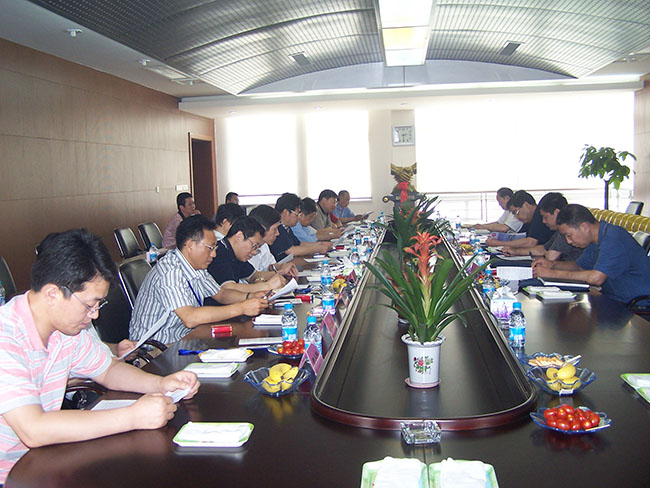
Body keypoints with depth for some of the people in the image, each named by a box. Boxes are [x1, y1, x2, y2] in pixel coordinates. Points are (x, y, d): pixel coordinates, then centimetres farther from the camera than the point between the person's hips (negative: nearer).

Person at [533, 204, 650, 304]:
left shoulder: (613, 237, -23)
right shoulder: (596, 239, 7)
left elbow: (596, 278, -31)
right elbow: (580, 266, 20)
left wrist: (553, 273, -24)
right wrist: (553, 264, 1)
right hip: (614, 300, 9)